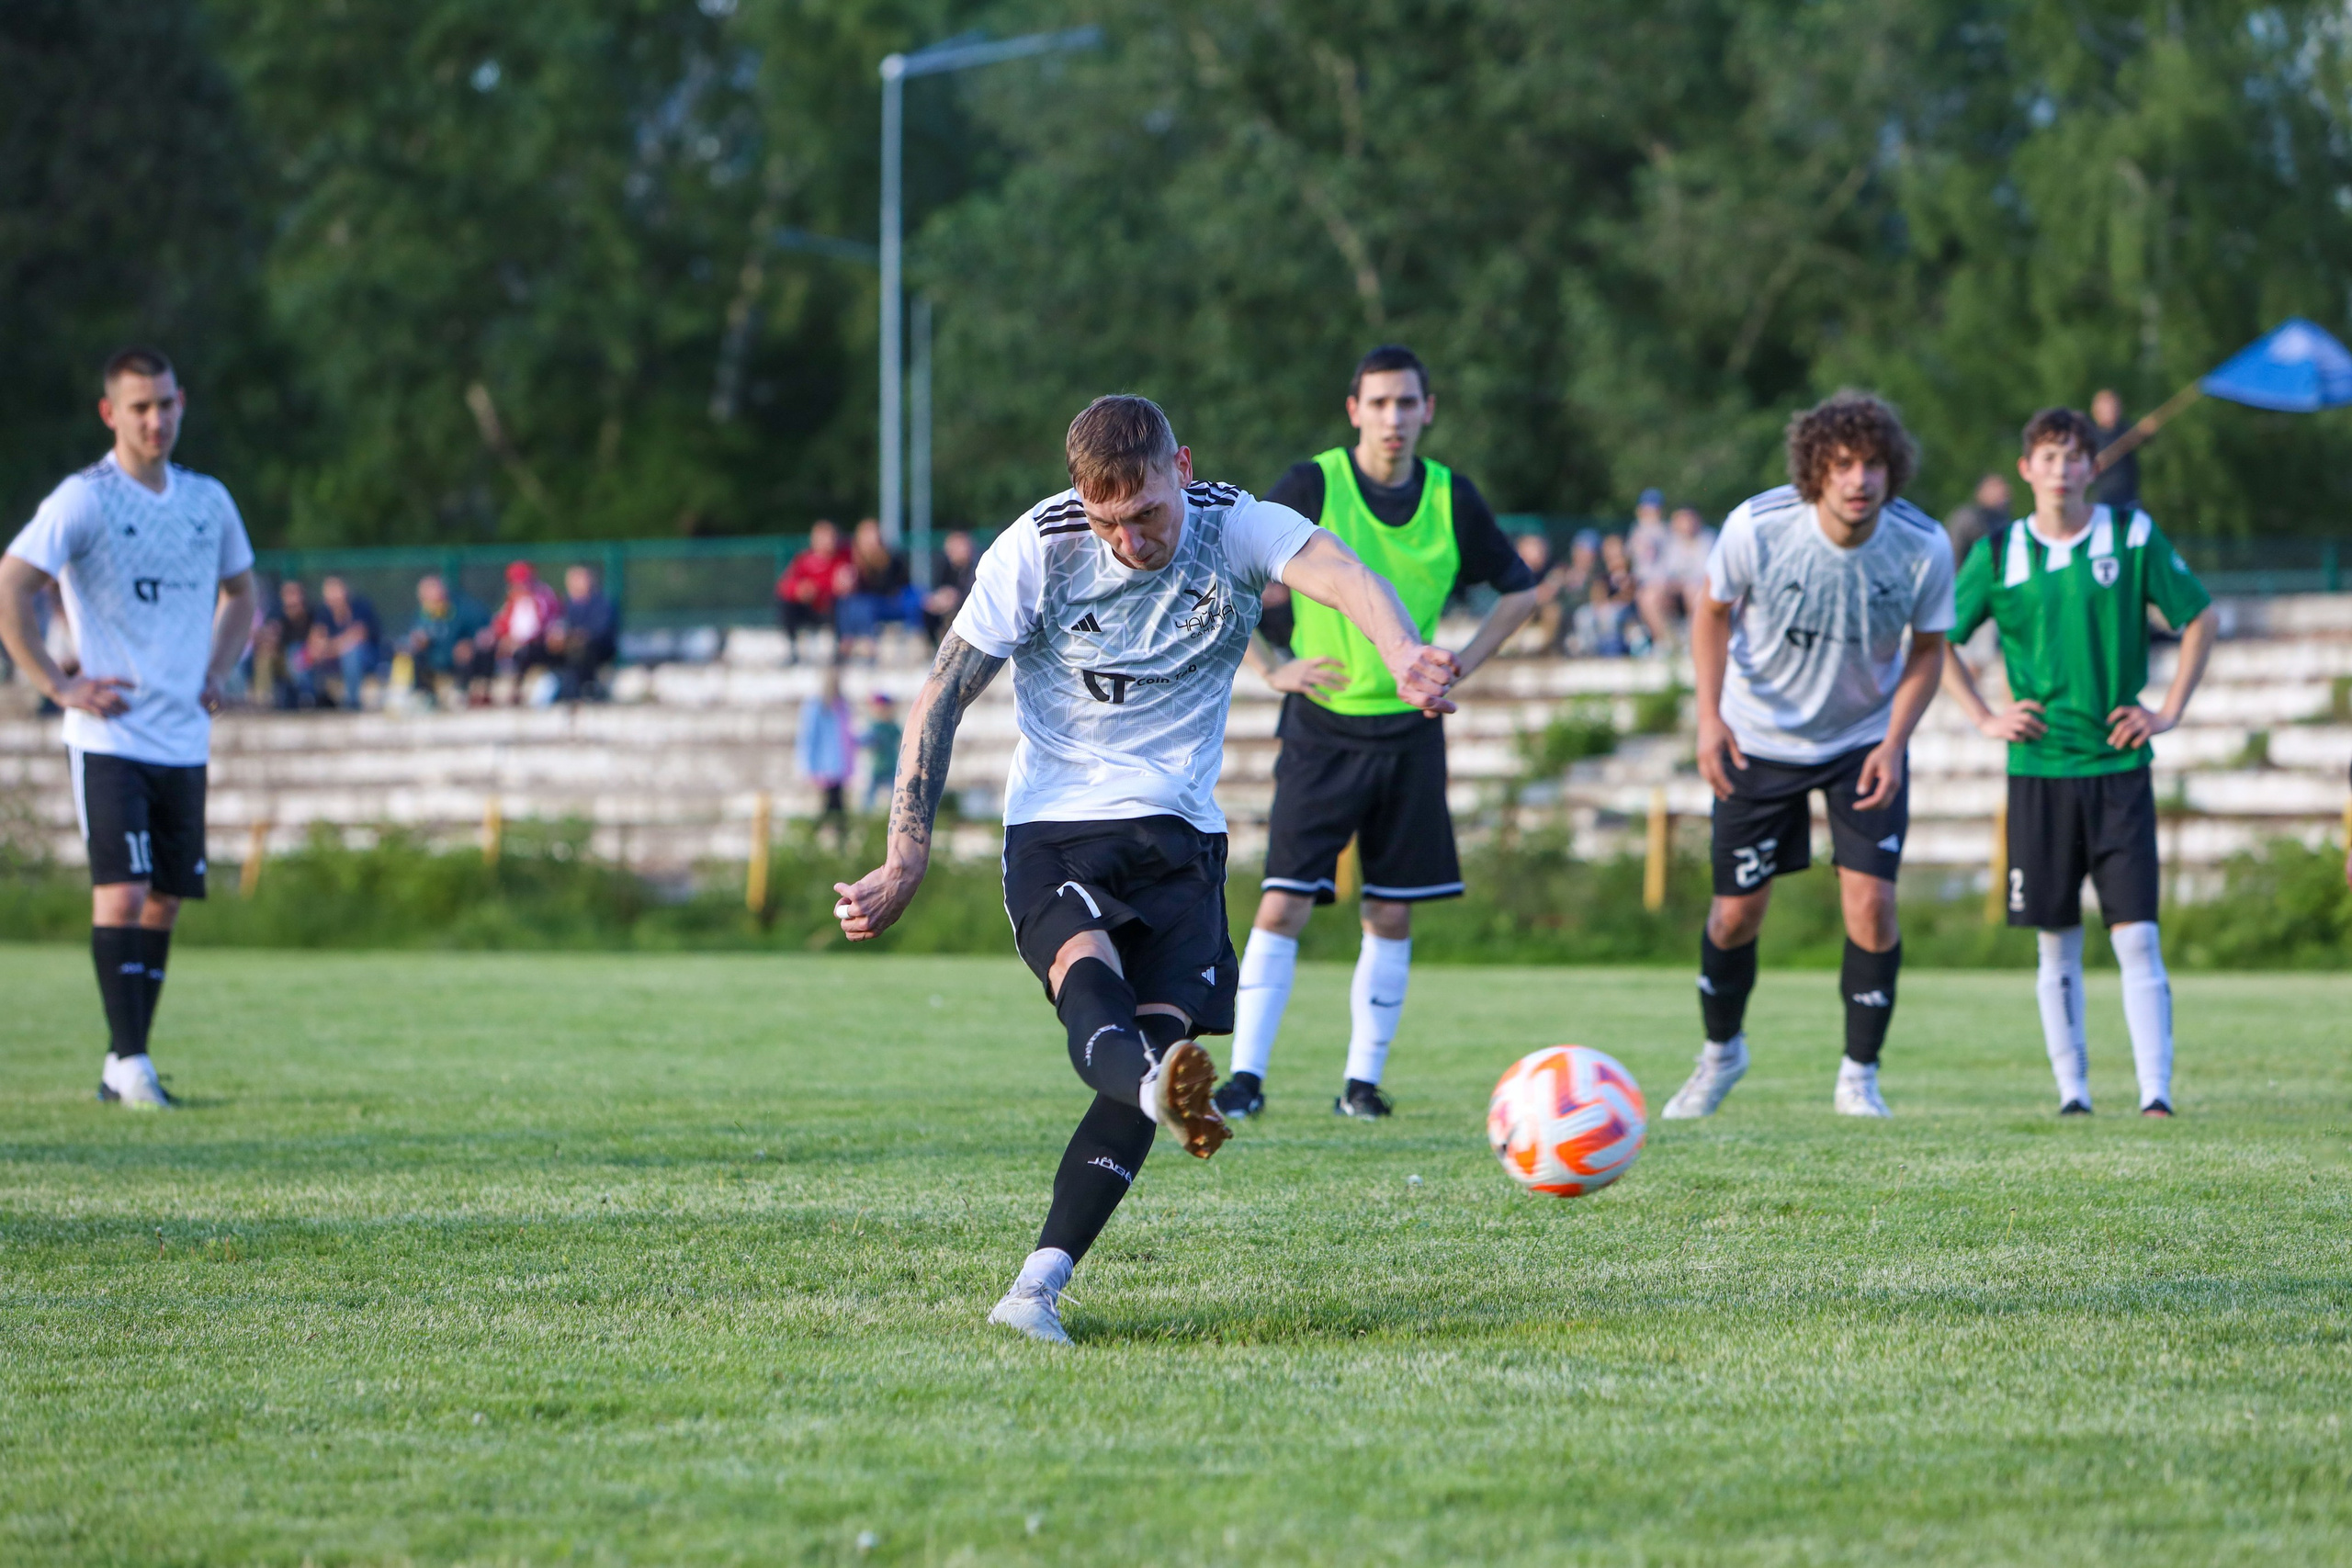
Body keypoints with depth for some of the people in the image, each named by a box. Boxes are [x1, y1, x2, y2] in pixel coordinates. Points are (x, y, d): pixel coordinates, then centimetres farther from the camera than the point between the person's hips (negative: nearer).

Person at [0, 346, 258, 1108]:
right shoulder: (83, 500, -8)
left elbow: (239, 594, 27)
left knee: (164, 902, 6)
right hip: (110, 738, -6)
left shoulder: (208, 500, 10)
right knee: (122, 893, -14)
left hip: (184, 739, 6)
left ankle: (125, 1066, 12)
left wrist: (216, 675, 12)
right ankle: (129, 1061, -12)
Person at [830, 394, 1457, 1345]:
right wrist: (906, 860, -7)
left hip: (1177, 832, 1)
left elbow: (1340, 575, -31)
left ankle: (1035, 1289, -14)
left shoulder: (1237, 528, -9)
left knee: (1156, 1034, -16)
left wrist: (1404, 655, -55)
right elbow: (943, 696, -2)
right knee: (1088, 972, -33)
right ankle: (1165, 1091, -66)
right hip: (1052, 828, -1)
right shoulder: (1035, 550, -8)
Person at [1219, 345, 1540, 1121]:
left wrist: (1462, 663, 3)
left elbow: (1520, 590, 15)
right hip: (1322, 730, -3)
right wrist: (1271, 668, -11)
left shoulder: (1451, 496, 2)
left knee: (1391, 916, 5)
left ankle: (1363, 1080, 14)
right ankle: (1246, 1075, -5)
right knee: (1282, 906, -10)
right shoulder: (1313, 486, -8)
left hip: (1408, 731, 3)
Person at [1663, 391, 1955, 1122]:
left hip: (1865, 740, 0)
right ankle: (1721, 1050, 32)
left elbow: (1927, 649, -5)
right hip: (1760, 737, 0)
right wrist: (1710, 717, -15)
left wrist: (1895, 742, -18)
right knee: (1739, 910, 4)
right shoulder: (1756, 527, -24)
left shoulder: (1923, 548, -21)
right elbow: (1714, 610, -5)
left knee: (1871, 901, -13)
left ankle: (1860, 1074, 5)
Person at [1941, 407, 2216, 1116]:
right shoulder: (1999, 553, 3)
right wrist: (1984, 718, 3)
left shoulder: (2133, 537, 0)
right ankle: (2071, 1090, 13)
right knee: (2056, 944, 6)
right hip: (2037, 768, 1)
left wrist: (2169, 711, 2)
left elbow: (2200, 618, 9)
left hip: (2119, 766, -1)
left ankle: (2156, 1092, -12)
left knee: (2136, 937, -9)